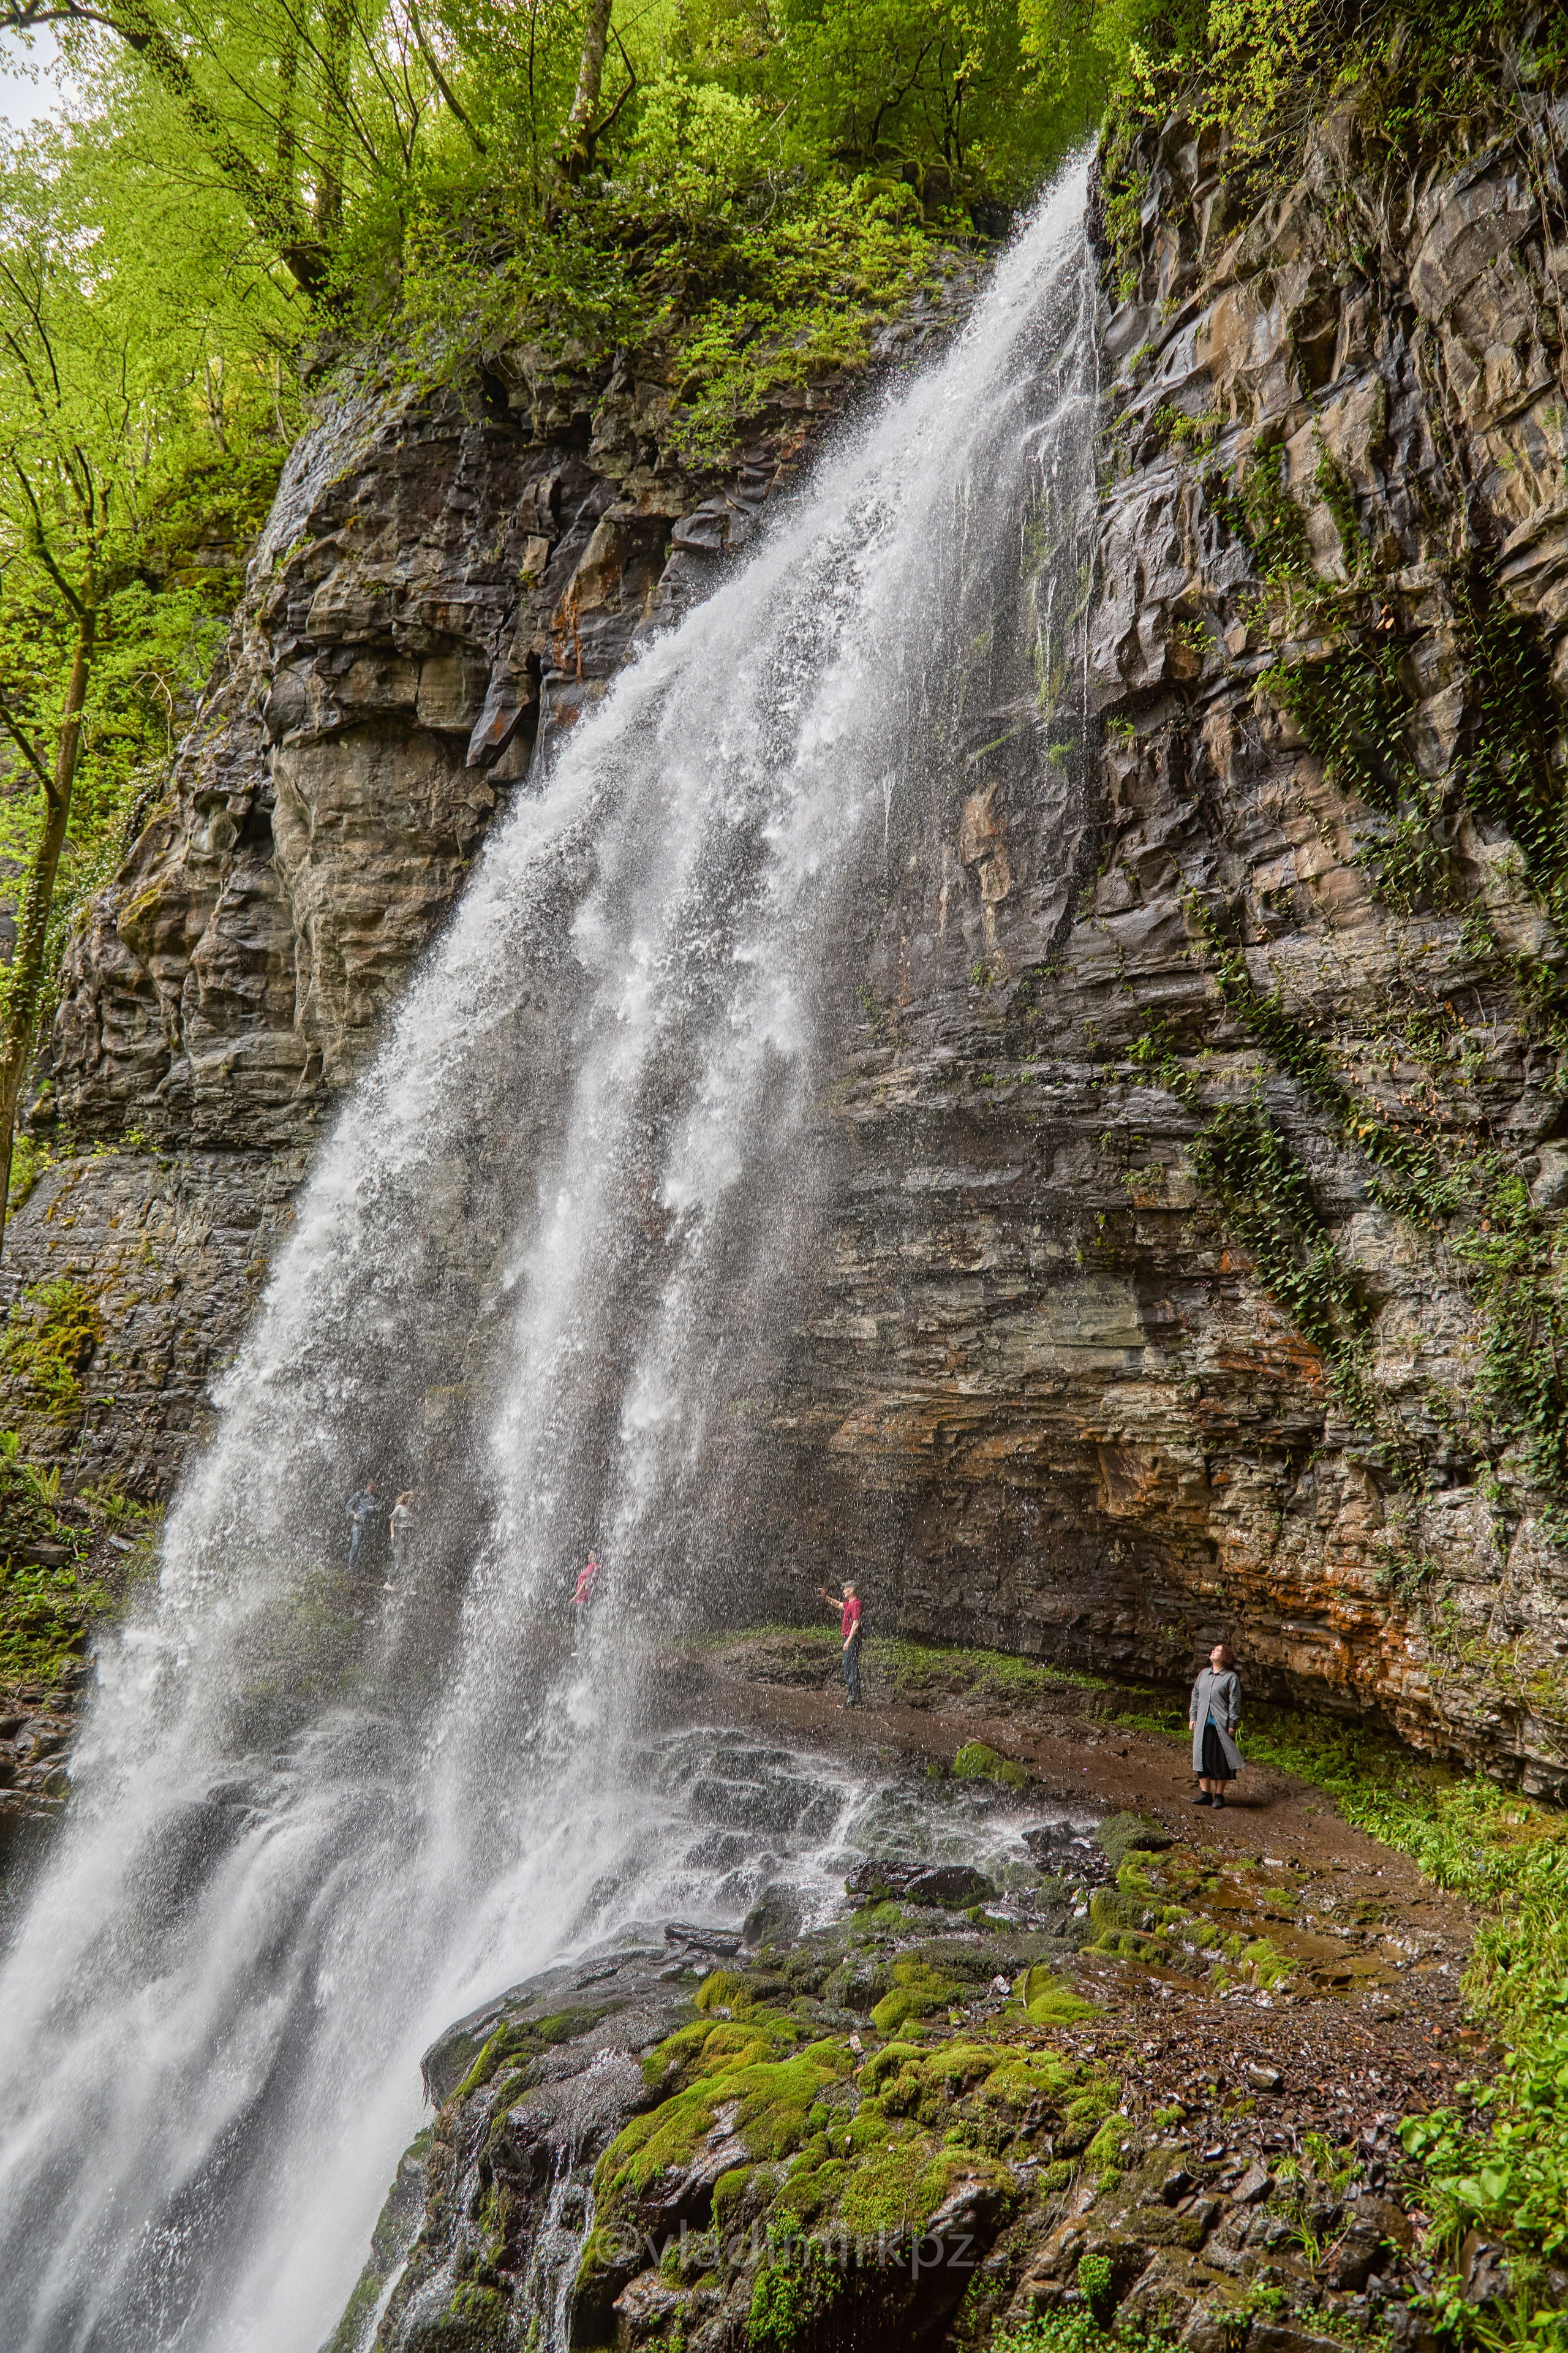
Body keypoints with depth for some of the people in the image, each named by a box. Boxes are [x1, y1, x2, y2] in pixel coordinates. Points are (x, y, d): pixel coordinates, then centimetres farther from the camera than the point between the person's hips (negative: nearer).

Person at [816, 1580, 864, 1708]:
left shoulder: (856, 1604, -15)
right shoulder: (850, 1604, 15)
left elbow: (856, 1623, -21)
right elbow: (838, 1605, 35)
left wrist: (848, 1641, -23)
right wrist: (825, 1597, 27)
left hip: (852, 1640, -10)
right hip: (848, 1639, 10)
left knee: (851, 1668, -9)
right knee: (848, 1668, 14)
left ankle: (853, 1698, -8)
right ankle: (854, 1697, 19)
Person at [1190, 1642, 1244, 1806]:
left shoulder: (1231, 1677, -5)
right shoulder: (1204, 1674, 13)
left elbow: (1235, 1702, -6)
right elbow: (1196, 1695, 18)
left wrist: (1232, 1725, -10)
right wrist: (1193, 1717, 12)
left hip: (1221, 1725, -5)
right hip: (1203, 1725, 5)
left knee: (1221, 1761, 0)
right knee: (1202, 1757, 6)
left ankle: (1219, 1795, 11)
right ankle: (1205, 1793, 15)